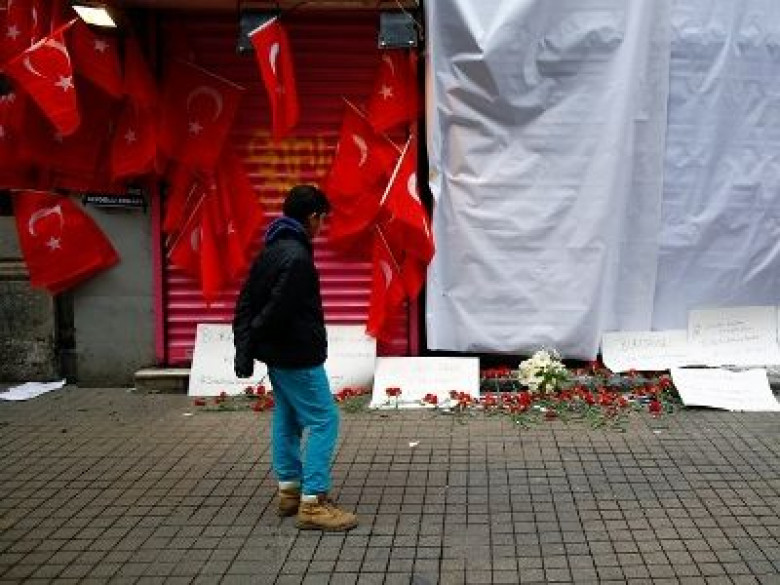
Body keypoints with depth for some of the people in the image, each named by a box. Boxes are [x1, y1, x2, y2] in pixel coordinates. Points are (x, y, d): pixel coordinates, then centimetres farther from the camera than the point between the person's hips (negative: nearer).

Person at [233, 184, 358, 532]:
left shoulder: (270, 250, 10)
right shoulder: (297, 256, -20)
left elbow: (246, 302, 10)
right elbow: (276, 309, -23)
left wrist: (244, 347, 7)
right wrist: (250, 346, -12)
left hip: (277, 355, 10)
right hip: (298, 356, -10)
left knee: (287, 418, 17)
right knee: (323, 422, -5)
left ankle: (289, 490, 26)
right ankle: (312, 503, -4)